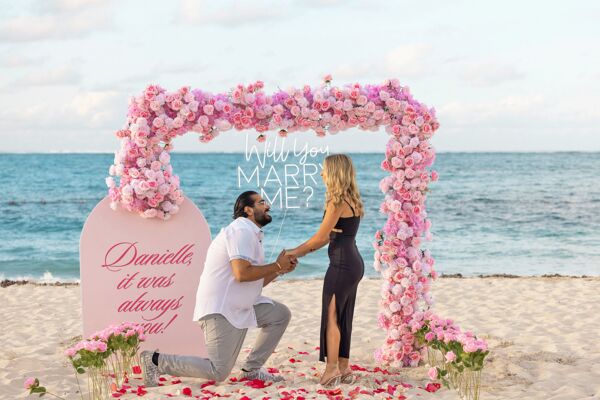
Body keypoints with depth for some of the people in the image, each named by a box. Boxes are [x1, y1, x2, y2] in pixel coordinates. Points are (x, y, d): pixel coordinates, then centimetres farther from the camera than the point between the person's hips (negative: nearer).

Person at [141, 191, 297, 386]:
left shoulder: (251, 233, 20)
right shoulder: (242, 231, -13)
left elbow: (255, 282, 20)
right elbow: (242, 273, -26)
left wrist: (280, 269, 6)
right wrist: (277, 266, -13)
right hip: (221, 309, -10)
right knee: (219, 373, -11)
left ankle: (251, 369, 10)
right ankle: (156, 360, -4)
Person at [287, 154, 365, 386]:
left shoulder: (337, 202, -14)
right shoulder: (351, 200, 14)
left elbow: (321, 236, -12)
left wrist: (294, 252, 0)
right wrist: (304, 251, 13)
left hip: (342, 265, -9)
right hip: (353, 263, 9)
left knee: (331, 316, -1)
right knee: (342, 317, 14)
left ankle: (332, 368, 3)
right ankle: (343, 367, 18)